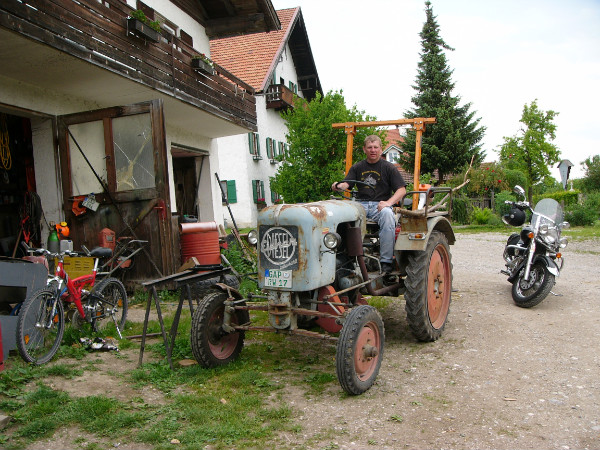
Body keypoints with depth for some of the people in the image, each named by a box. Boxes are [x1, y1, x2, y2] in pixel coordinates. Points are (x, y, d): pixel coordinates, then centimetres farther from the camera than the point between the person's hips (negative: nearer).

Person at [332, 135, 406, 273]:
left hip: (380, 204, -2)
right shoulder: (357, 167, 17)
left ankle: (386, 261, -33)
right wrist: (338, 186, -20)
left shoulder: (388, 167, 8)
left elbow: (402, 190, 1)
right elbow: (346, 184, 6)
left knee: (387, 214, -37)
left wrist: (388, 202, -17)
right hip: (361, 204, 2)